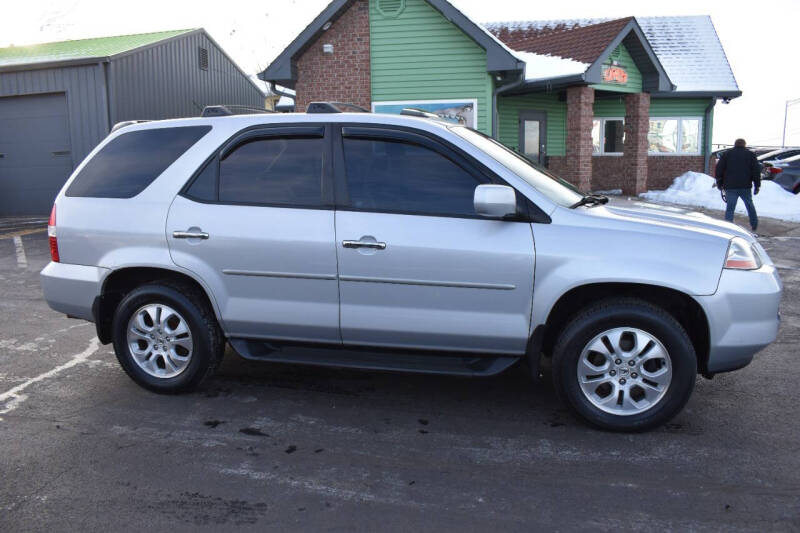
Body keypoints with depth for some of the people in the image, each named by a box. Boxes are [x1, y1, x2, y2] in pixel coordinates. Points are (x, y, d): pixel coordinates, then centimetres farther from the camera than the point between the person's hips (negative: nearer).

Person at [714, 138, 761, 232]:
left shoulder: (727, 154, 7)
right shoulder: (750, 154, 8)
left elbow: (719, 169, 4)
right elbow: (756, 171, 3)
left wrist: (719, 184, 12)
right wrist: (757, 185, 7)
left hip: (730, 187, -1)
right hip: (745, 187, 1)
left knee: (730, 209, -2)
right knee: (750, 206, 18)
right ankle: (754, 227, 25)